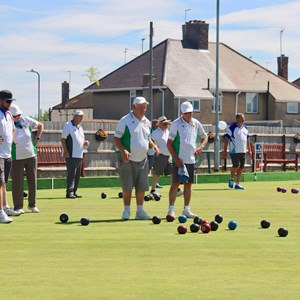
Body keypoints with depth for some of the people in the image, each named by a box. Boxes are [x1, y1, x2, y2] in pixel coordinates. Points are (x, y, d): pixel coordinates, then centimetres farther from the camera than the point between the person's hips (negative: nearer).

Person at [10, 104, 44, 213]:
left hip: (31, 156, 4)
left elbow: (40, 125, 16)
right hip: (16, 158, -4)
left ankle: (32, 205, 21)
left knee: (33, 181, 8)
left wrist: (37, 139, 9)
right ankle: (18, 206, 7)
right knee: (17, 182, -3)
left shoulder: (26, 121, -1)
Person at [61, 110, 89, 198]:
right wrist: (66, 151, -19)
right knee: (71, 173, -13)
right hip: (71, 155, -8)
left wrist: (85, 143, 3)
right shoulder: (68, 125, -3)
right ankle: (69, 192, -15)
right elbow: (63, 139, -9)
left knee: (77, 175, 8)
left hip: (79, 155, 8)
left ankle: (74, 192, 14)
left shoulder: (80, 127, 20)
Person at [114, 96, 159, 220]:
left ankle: (140, 211, 15)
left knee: (142, 187, 6)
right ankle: (126, 211, 10)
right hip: (128, 160, -5)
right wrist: (123, 150, -22)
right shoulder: (125, 120, -7)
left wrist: (153, 145, 2)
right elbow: (116, 138, -7)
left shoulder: (147, 122, 11)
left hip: (143, 160, 5)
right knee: (127, 187, -1)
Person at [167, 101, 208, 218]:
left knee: (188, 185, 10)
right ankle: (171, 210, -8)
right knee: (175, 183, -9)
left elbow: (204, 137, 21)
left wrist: (201, 146, 0)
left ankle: (186, 209, 18)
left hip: (191, 159, 5)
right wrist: (176, 158, -13)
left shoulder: (196, 123, 7)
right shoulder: (176, 124, -7)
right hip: (178, 160, -5)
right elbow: (169, 143, -7)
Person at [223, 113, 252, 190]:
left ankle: (237, 184, 10)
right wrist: (225, 150, -11)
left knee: (241, 167, 4)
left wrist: (249, 149, 15)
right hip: (234, 151, -6)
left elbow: (247, 139, 20)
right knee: (236, 165, -14)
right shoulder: (232, 127, -7)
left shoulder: (245, 128, 13)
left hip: (243, 151, 6)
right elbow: (226, 138, -7)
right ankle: (231, 179, 11)